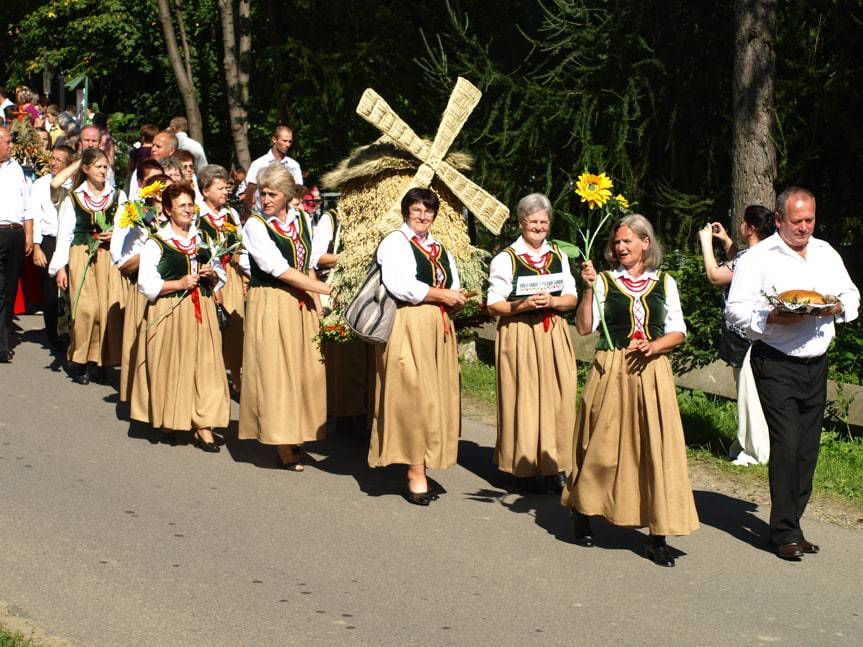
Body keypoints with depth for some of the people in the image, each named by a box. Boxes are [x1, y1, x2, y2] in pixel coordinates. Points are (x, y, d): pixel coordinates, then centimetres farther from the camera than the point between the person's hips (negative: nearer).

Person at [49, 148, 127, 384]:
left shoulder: (118, 196, 11)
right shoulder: (73, 198, 7)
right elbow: (64, 234, 6)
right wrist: (60, 267, -1)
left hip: (109, 257, 2)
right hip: (81, 256, -2)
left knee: (109, 308, -6)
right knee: (85, 308, -11)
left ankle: (100, 361, 4)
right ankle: (80, 362, 1)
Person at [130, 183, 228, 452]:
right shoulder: (155, 243, 0)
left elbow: (218, 281, 24)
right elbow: (146, 285, -7)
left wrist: (211, 275, 2)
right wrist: (180, 283, -14)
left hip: (202, 311, 4)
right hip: (168, 313, -4)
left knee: (204, 365, -4)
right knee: (170, 367, -1)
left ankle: (203, 426, -6)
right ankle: (168, 421, 15)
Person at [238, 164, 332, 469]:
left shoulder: (300, 220, 9)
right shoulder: (255, 225, -9)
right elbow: (280, 270, -16)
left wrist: (316, 297, 4)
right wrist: (326, 288, -16)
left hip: (304, 304, 6)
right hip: (271, 305, -6)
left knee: (306, 371, 4)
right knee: (274, 372, -4)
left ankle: (296, 434, 14)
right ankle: (282, 446, 1)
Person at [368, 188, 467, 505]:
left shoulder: (440, 249, 22)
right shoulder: (395, 242, -1)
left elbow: (453, 290, 26)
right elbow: (400, 285, -16)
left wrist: (456, 299, 1)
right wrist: (441, 294, -11)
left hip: (439, 330, 7)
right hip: (407, 328, -7)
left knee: (437, 397, 3)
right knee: (413, 397, -11)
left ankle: (420, 467, 8)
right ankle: (415, 473, -10)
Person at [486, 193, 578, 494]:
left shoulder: (558, 256, 12)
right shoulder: (505, 259, -2)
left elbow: (572, 298, 11)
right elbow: (494, 305, -4)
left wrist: (552, 301, -9)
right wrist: (522, 305, -19)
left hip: (553, 334, 4)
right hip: (519, 336, -4)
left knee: (557, 399, 1)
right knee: (524, 399, -2)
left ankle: (553, 465, 9)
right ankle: (526, 466, 7)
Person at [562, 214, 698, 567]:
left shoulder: (664, 283, 10)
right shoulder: (605, 281, 3)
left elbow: (678, 331, 10)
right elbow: (584, 327, -5)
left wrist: (655, 345, -8)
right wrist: (588, 288, -14)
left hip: (652, 371, 2)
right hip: (611, 371, -1)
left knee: (656, 446, -3)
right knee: (604, 445, 3)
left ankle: (657, 537, 0)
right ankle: (581, 511, 27)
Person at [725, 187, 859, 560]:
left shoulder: (826, 253, 14)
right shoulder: (758, 258, -4)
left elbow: (851, 295, 19)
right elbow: (736, 310, -8)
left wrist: (838, 306, -3)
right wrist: (772, 317, -23)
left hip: (816, 364, 6)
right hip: (776, 364, -6)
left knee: (808, 448, 6)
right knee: (786, 443, -12)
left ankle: (791, 525, 16)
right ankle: (785, 532, -5)